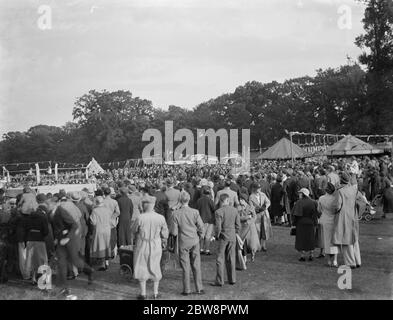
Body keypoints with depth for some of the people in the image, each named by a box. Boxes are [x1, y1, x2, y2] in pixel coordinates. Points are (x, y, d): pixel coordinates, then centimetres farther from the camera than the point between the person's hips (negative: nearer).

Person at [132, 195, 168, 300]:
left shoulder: (140, 218, -20)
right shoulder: (161, 218, -12)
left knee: (141, 268, 12)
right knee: (155, 268, 18)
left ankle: (143, 294, 16)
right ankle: (155, 293, 23)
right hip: (156, 246, 3)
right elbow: (164, 233, -1)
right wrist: (164, 242, 18)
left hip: (142, 245, -3)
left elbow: (134, 231, -4)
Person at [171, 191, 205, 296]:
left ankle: (187, 290, 11)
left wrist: (173, 232, 13)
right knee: (196, 266, 10)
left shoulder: (176, 214, -11)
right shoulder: (195, 212, -7)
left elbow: (174, 232, -10)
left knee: (185, 267, 7)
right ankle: (199, 288, 15)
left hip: (183, 243, -2)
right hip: (195, 242, 2)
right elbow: (201, 227, -5)